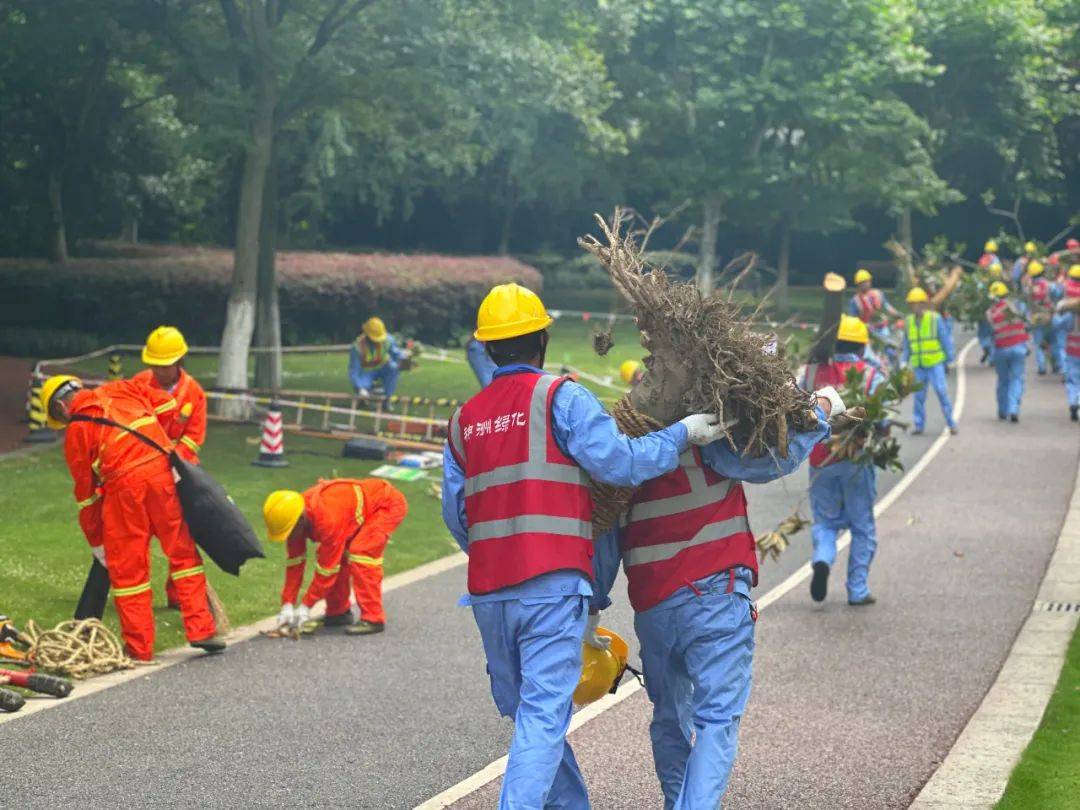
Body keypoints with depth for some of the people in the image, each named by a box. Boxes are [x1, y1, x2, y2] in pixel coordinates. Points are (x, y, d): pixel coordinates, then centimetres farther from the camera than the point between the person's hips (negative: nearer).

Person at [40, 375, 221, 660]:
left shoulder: (75, 431, 13)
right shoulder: (120, 389, 20)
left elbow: (86, 492, 15)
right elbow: (167, 405, 17)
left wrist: (96, 541, 23)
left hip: (123, 484, -2)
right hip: (162, 469, 3)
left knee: (127, 569, 7)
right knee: (183, 551, 11)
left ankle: (139, 649, 12)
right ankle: (201, 630, 7)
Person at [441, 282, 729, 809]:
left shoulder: (464, 420, 14)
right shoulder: (561, 397, -3)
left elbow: (455, 513, 13)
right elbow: (618, 463, -11)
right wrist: (682, 435, 1)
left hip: (487, 592, 6)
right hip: (552, 585, -6)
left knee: (526, 713, 18)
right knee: (544, 716, -7)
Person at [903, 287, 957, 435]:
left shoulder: (935, 319, -6)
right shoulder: (908, 322, 6)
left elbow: (945, 339, -2)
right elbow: (907, 344, 16)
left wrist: (950, 359, -2)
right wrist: (905, 360, 10)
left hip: (935, 363, -4)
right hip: (918, 365, 4)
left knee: (941, 391, -7)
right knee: (919, 395, 5)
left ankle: (951, 423, 1)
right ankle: (919, 425, 14)